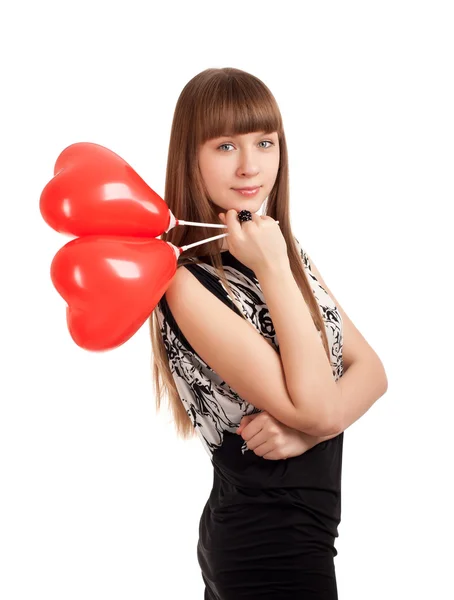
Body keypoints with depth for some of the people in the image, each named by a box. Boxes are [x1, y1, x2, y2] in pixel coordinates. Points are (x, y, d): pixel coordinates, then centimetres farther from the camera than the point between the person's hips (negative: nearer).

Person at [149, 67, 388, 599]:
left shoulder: (284, 249, 3)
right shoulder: (186, 283, -21)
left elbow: (370, 369, 0)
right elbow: (314, 407, -23)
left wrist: (308, 426, -19)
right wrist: (273, 272, -24)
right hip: (270, 553, -7)